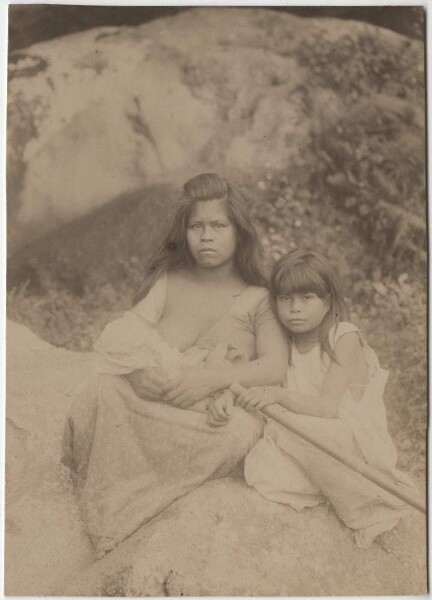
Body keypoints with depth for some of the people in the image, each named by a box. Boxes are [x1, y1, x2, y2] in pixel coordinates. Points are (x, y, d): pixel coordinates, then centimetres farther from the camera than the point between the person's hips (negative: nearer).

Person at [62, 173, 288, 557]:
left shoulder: (256, 299, 8)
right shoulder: (168, 282, 13)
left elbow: (275, 368, -8)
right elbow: (125, 340, -3)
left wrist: (209, 379, -22)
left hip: (216, 413, 0)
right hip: (152, 403, 1)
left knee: (243, 431, -35)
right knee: (105, 391, -30)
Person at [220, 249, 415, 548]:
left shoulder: (345, 338, -12)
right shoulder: (286, 343, 7)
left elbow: (329, 407, -23)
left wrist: (278, 395, -37)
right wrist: (230, 392, -14)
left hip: (352, 441, -5)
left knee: (293, 429, -34)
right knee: (261, 468, -22)